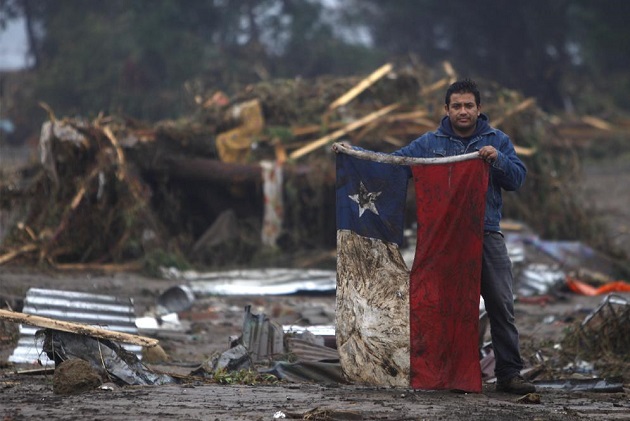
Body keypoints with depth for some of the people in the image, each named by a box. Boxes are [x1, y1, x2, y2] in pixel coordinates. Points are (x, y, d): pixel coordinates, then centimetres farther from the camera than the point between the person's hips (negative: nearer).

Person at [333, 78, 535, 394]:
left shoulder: (497, 141, 9)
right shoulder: (430, 143, 10)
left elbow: (517, 178, 2)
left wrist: (497, 159, -16)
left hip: (487, 235, -1)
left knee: (501, 306, -4)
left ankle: (509, 373, -1)